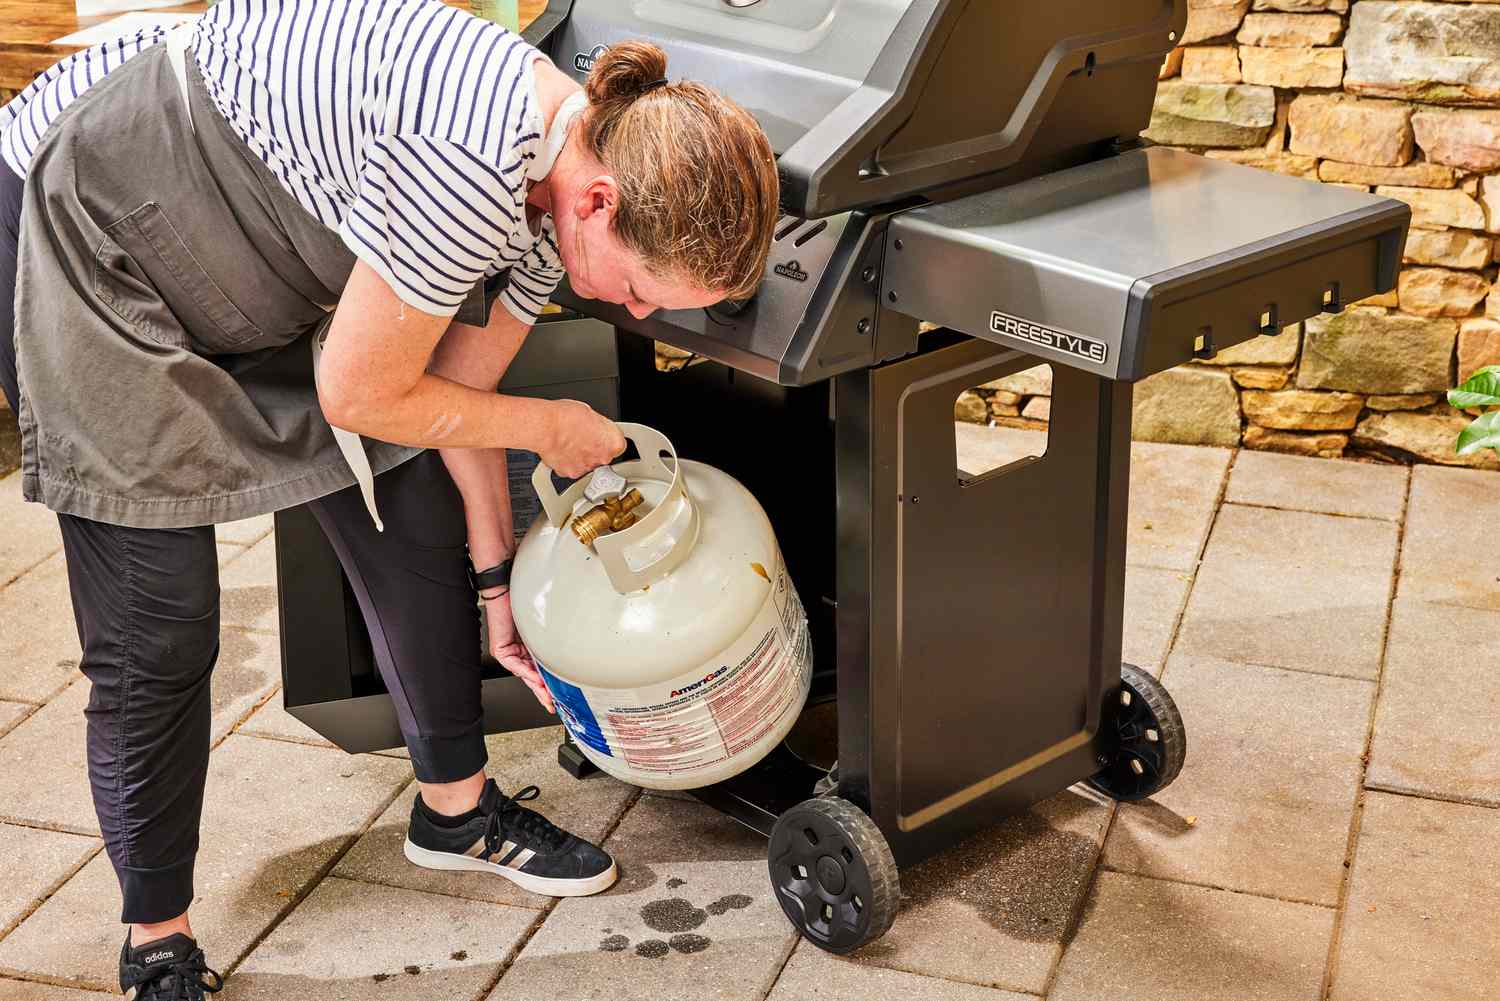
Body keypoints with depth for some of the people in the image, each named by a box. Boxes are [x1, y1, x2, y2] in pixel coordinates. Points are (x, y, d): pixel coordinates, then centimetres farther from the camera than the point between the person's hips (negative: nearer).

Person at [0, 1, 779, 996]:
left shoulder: (557, 194, -8)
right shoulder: (472, 163, -37)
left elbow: (455, 390, 5)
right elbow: (358, 396, -26)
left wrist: (495, 584, 13)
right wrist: (554, 428, -11)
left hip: (252, 271, 8)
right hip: (84, 238, -8)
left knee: (418, 526, 8)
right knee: (156, 633, -4)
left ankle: (458, 809, 30)